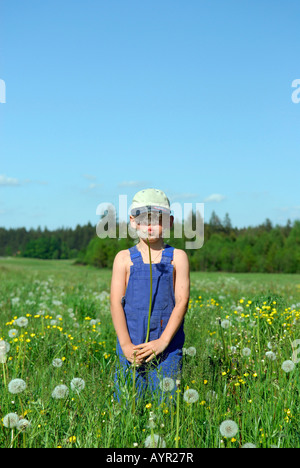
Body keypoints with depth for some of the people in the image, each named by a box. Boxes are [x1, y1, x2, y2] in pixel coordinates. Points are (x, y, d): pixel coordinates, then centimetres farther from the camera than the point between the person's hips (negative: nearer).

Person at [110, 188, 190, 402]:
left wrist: (162, 342, -11)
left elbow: (182, 301, -2)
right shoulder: (124, 258, 5)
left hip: (167, 346, 0)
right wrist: (126, 345, -11)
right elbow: (116, 303, -1)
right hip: (131, 346, 1)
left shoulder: (177, 257, 4)